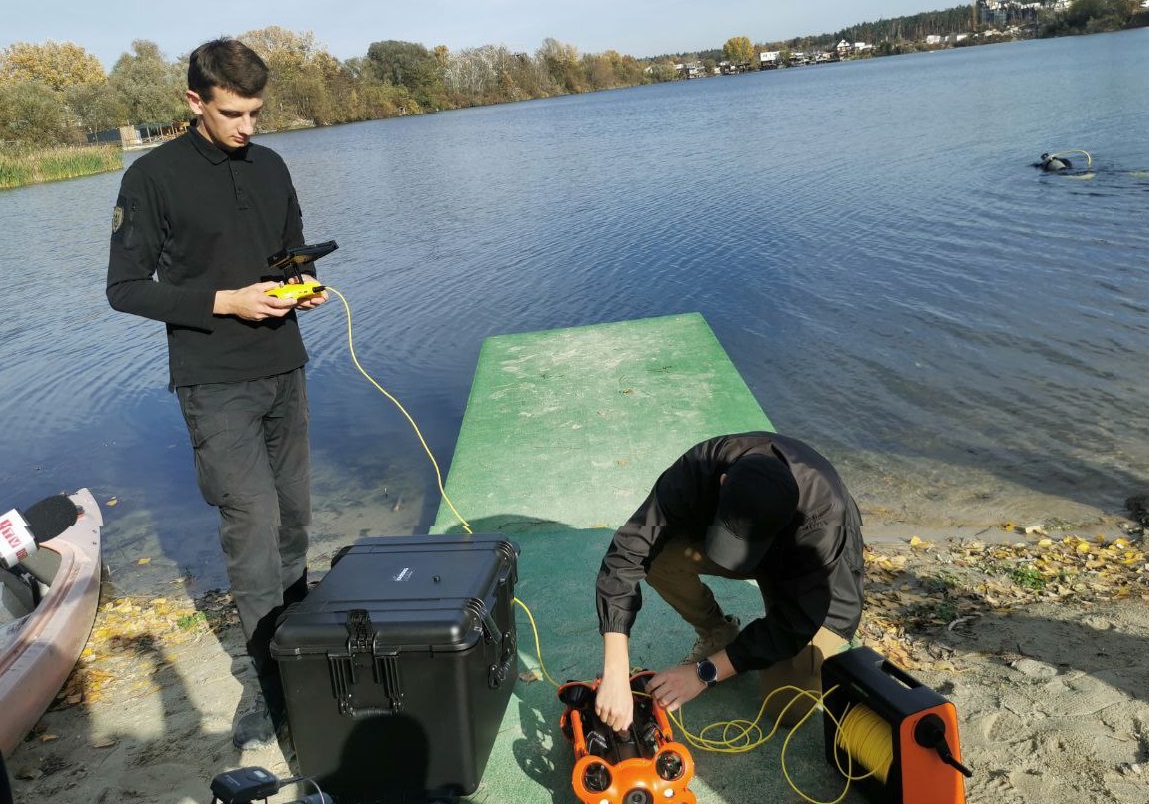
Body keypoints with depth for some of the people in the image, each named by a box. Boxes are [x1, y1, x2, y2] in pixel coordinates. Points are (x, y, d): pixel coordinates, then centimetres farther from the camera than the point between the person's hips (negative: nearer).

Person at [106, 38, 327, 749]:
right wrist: (224, 302, -18)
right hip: (216, 384, -5)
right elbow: (126, 287, -7)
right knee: (252, 523, -10)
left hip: (284, 371, 6)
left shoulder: (270, 167, 8)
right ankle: (277, 690, 0)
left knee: (294, 514, 13)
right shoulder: (154, 178, -8)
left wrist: (303, 287, -3)